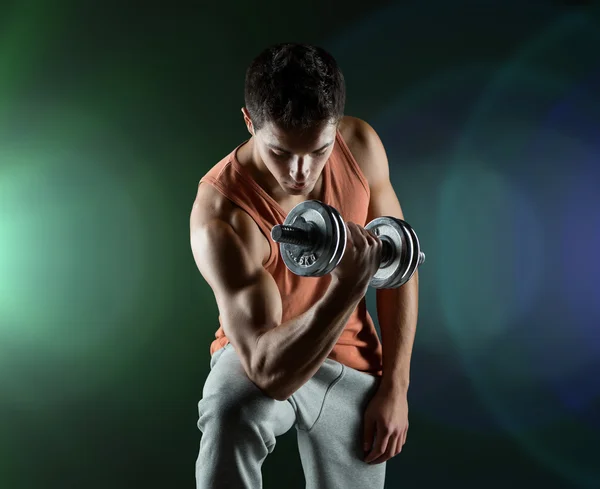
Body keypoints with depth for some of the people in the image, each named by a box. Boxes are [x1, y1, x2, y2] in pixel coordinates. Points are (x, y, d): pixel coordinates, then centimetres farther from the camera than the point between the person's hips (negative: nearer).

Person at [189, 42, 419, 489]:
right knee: (230, 414, -36)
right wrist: (348, 285, -50)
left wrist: (395, 387, -7)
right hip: (261, 356, -4)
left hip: (350, 362, 4)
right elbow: (272, 373, -36)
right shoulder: (221, 213, -31)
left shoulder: (361, 146, -16)